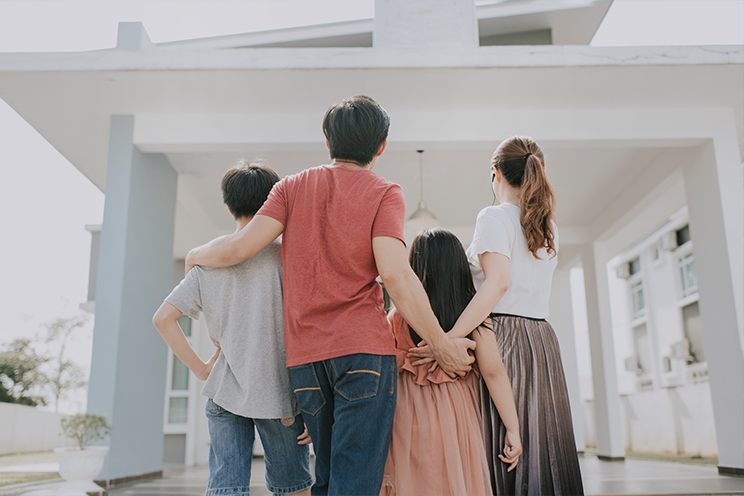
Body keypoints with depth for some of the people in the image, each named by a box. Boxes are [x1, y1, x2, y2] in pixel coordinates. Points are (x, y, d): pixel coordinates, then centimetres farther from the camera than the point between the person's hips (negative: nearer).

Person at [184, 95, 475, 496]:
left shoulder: (292, 187, 10)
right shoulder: (384, 194, 0)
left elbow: (240, 247, 0)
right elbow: (394, 273, -13)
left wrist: (197, 255, 22)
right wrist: (442, 347, -6)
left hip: (304, 355, 4)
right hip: (364, 349, -4)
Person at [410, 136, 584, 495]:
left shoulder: (494, 217, -5)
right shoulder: (549, 229, 17)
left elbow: (498, 282, -21)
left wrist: (449, 338, -26)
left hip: (499, 337, -7)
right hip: (543, 341, 7)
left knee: (503, 454, -5)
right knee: (544, 454, 9)